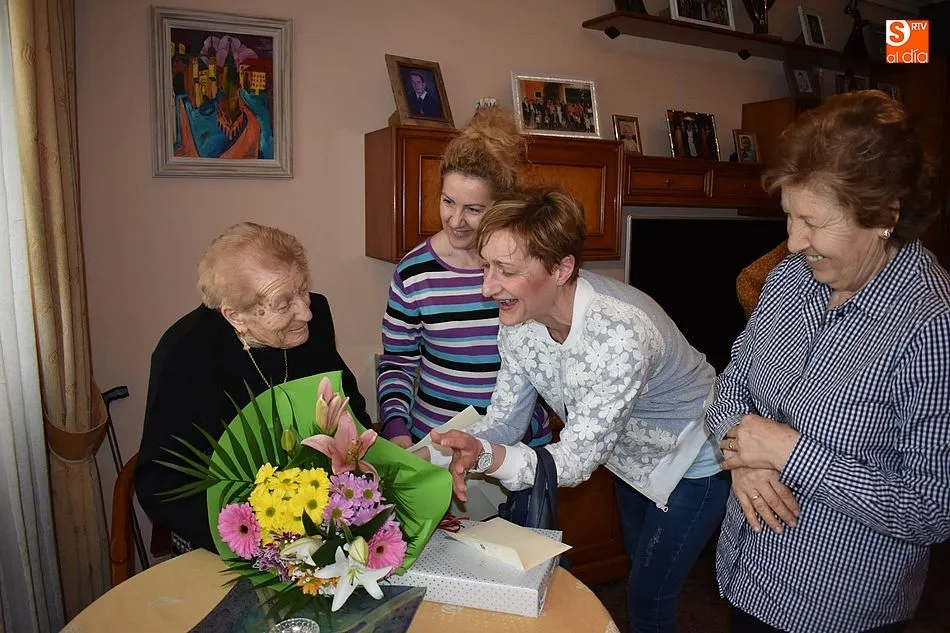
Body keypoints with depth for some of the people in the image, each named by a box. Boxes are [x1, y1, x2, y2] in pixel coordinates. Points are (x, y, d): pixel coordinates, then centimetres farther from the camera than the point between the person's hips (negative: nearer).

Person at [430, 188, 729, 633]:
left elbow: (576, 461, -35)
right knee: (639, 571, 27)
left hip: (692, 462, -6)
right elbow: (505, 417, -13)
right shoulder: (519, 317, -20)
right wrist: (466, 452, -35)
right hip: (632, 455, 6)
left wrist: (486, 456, -50)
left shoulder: (619, 334, -41)